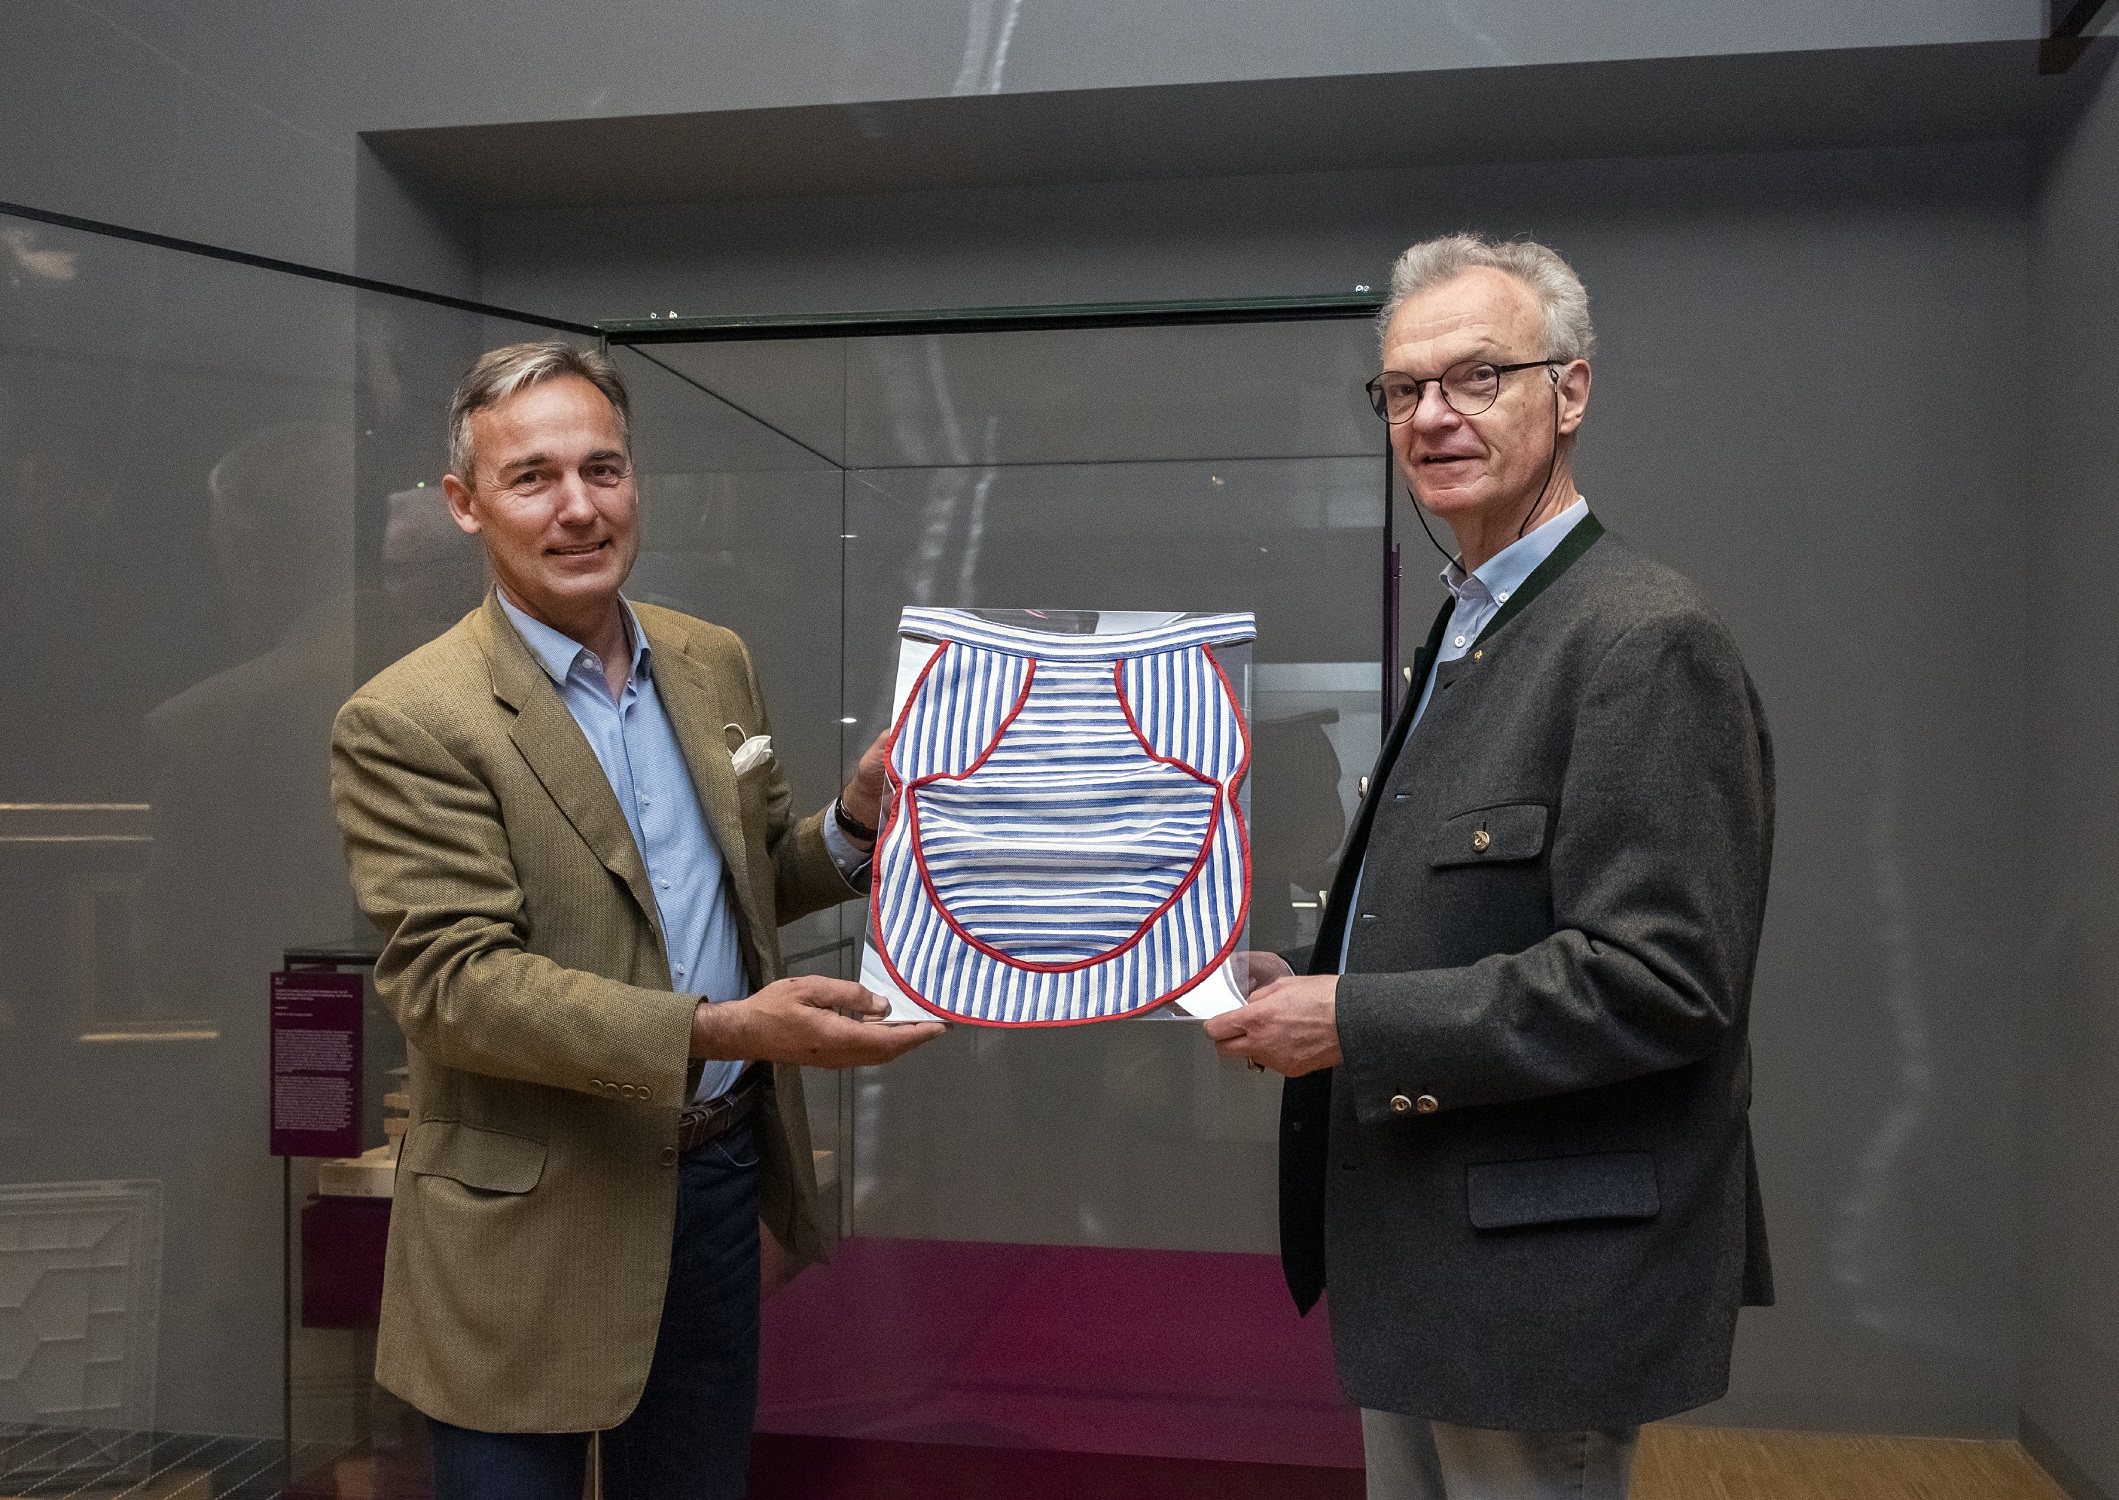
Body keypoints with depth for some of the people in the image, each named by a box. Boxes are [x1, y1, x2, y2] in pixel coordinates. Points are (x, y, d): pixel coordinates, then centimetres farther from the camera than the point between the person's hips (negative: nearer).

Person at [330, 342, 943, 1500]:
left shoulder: (714, 662, 4)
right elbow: (453, 984, -21)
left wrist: (855, 822, -9)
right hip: (533, 1226, -5)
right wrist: (714, 1031, -31)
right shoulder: (407, 724, -16)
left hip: (720, 1176, 6)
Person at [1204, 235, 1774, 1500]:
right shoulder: (1466, 632, 12)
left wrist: (1354, 1023, -21)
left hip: (1544, 1286, -9)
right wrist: (1308, 989, 3)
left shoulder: (1647, 640, -17)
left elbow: (1654, 980, -24)